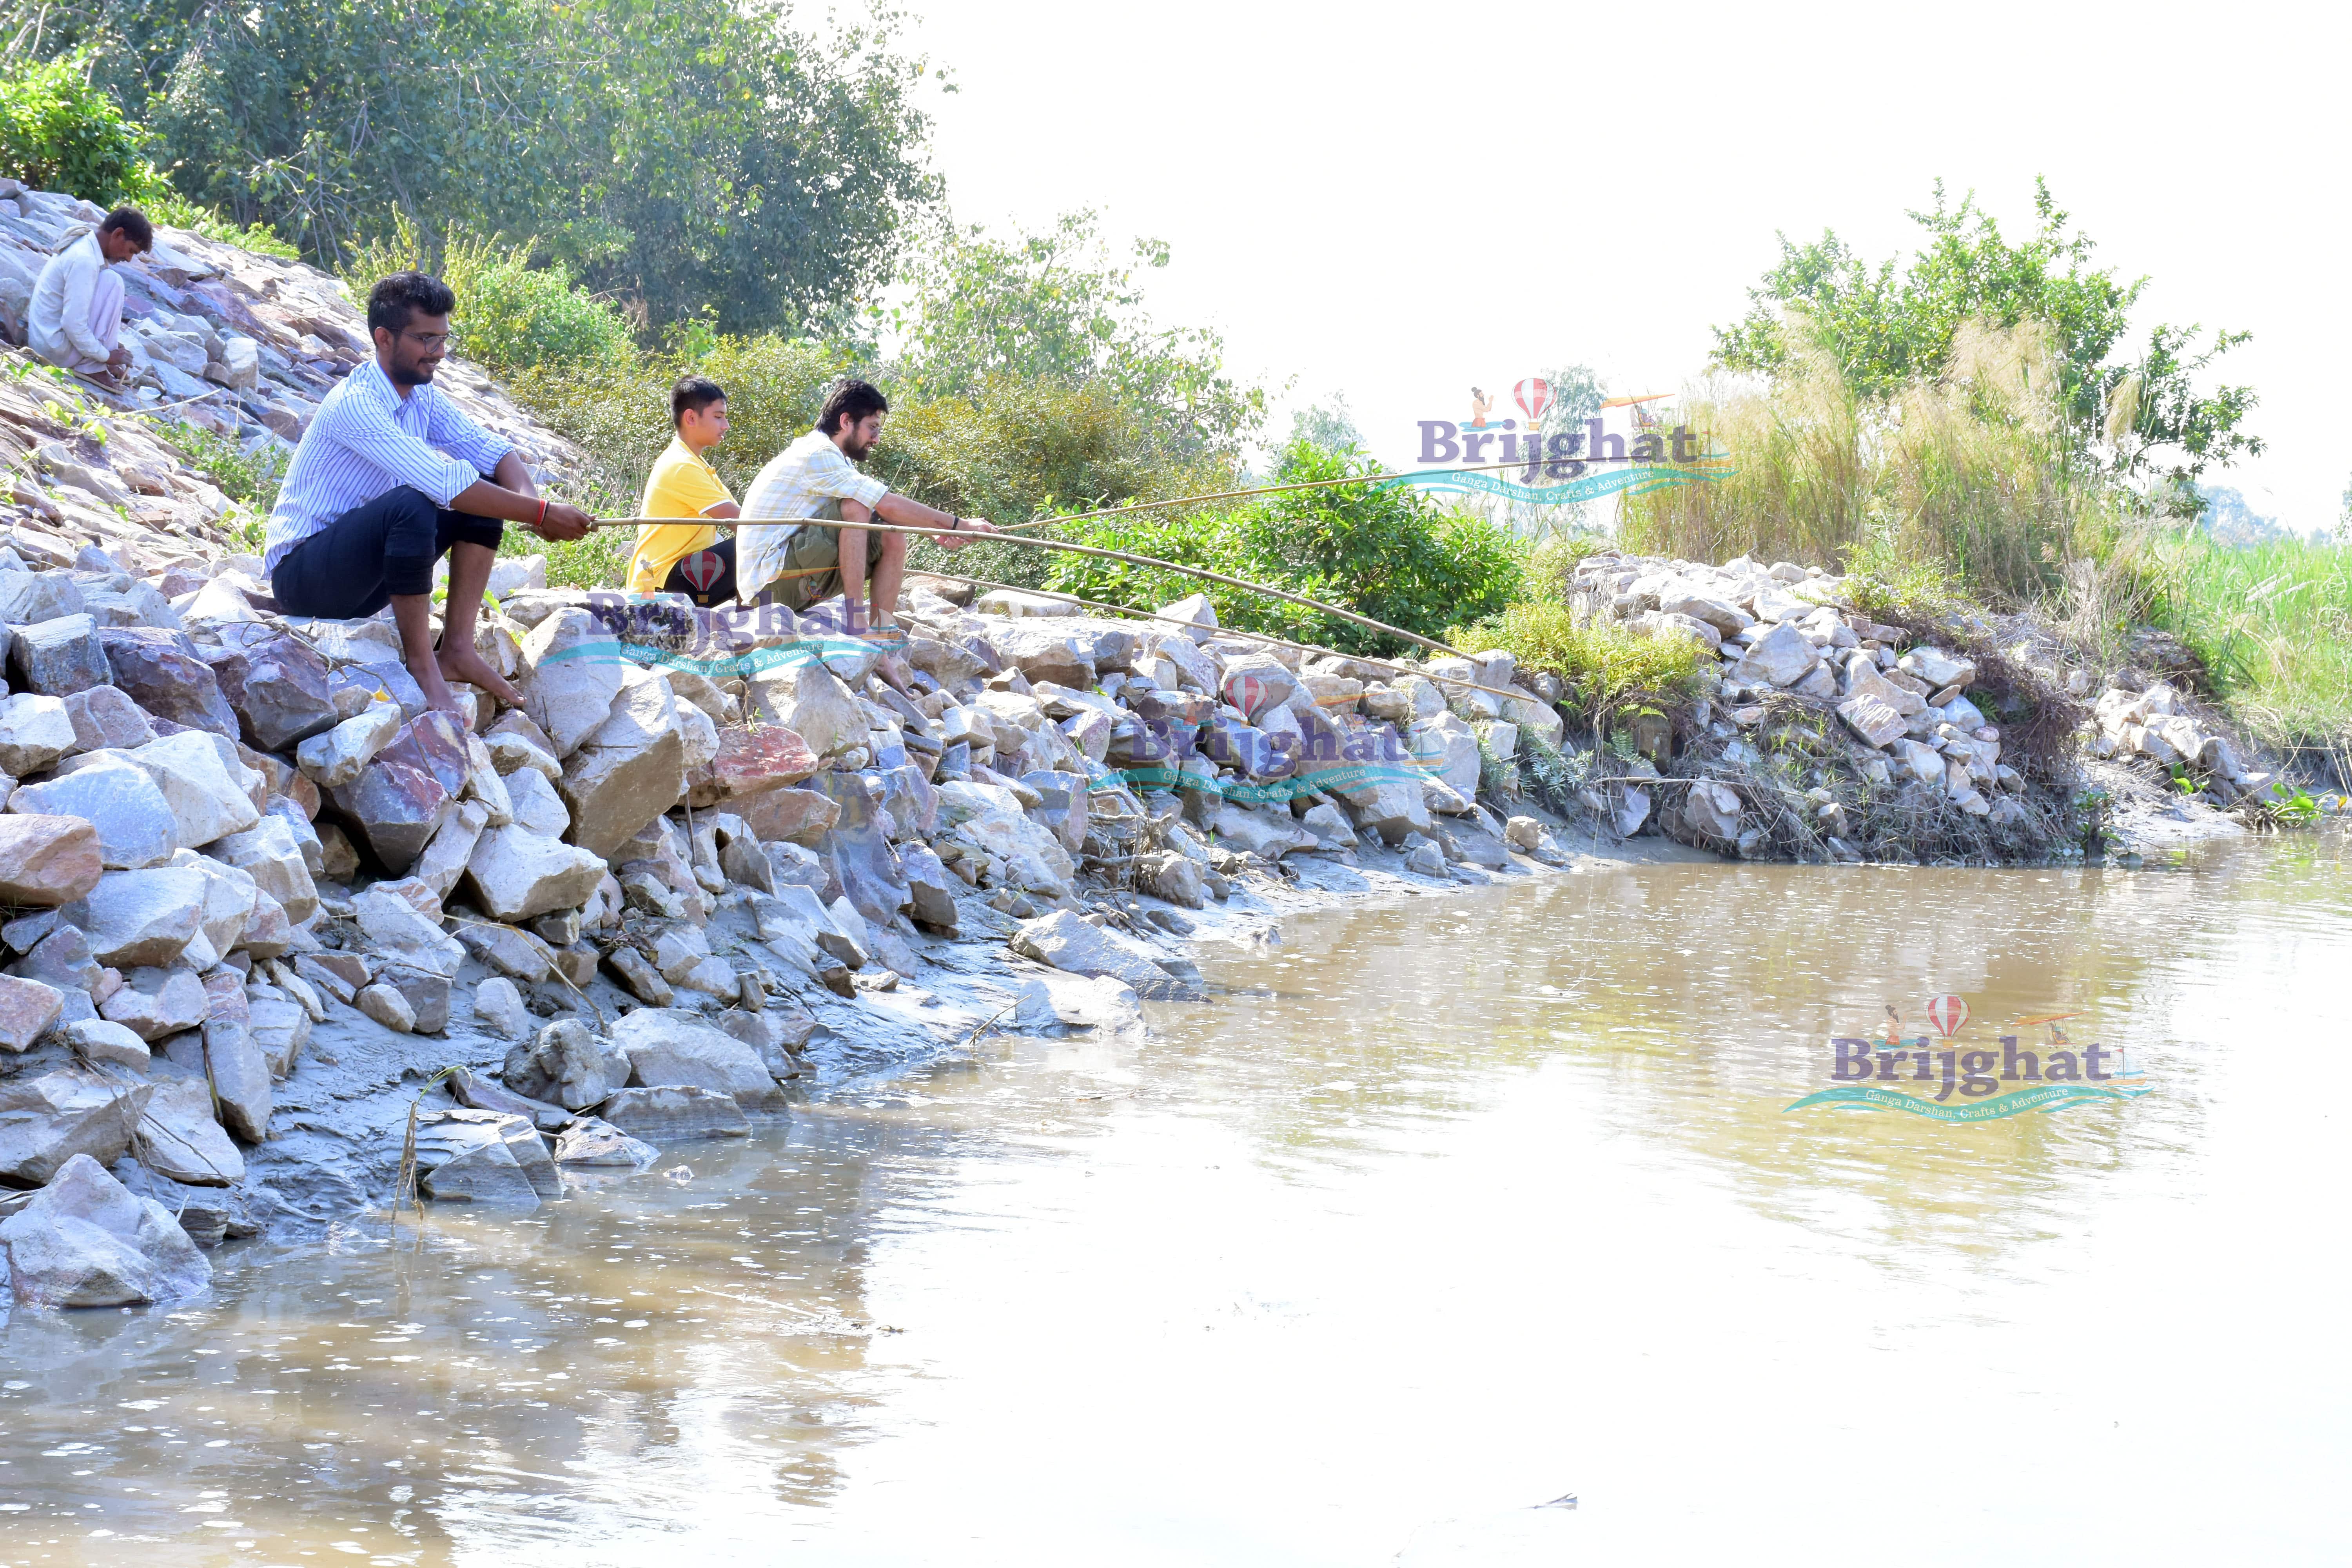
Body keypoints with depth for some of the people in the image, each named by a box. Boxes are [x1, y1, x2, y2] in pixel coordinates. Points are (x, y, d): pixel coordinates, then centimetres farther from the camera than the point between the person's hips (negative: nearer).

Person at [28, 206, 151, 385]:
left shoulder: (84, 248, 10)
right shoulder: (84, 261, -22)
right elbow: (74, 325, -26)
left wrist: (112, 342, 15)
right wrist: (106, 356, -14)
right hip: (56, 348, -10)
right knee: (112, 283, -15)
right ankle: (92, 368, -13)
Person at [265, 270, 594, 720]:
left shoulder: (422, 396, 4)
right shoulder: (355, 404, -24)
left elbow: (490, 448, -1)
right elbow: (443, 481, -33)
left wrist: (530, 497, -23)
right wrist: (541, 514, -31)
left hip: (366, 574, 9)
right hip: (301, 574, -9)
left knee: (489, 488, -2)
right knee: (413, 504, -35)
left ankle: (457, 648, -5)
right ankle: (420, 662, -22)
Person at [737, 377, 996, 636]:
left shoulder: (826, 455, 16)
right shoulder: (818, 455, -16)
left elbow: (884, 511, 13)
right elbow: (889, 506, -21)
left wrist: (938, 531, -2)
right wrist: (958, 525, -15)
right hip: (770, 580, -10)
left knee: (893, 539, 0)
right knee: (854, 508, -23)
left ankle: (881, 627, -5)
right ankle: (857, 623, -26)